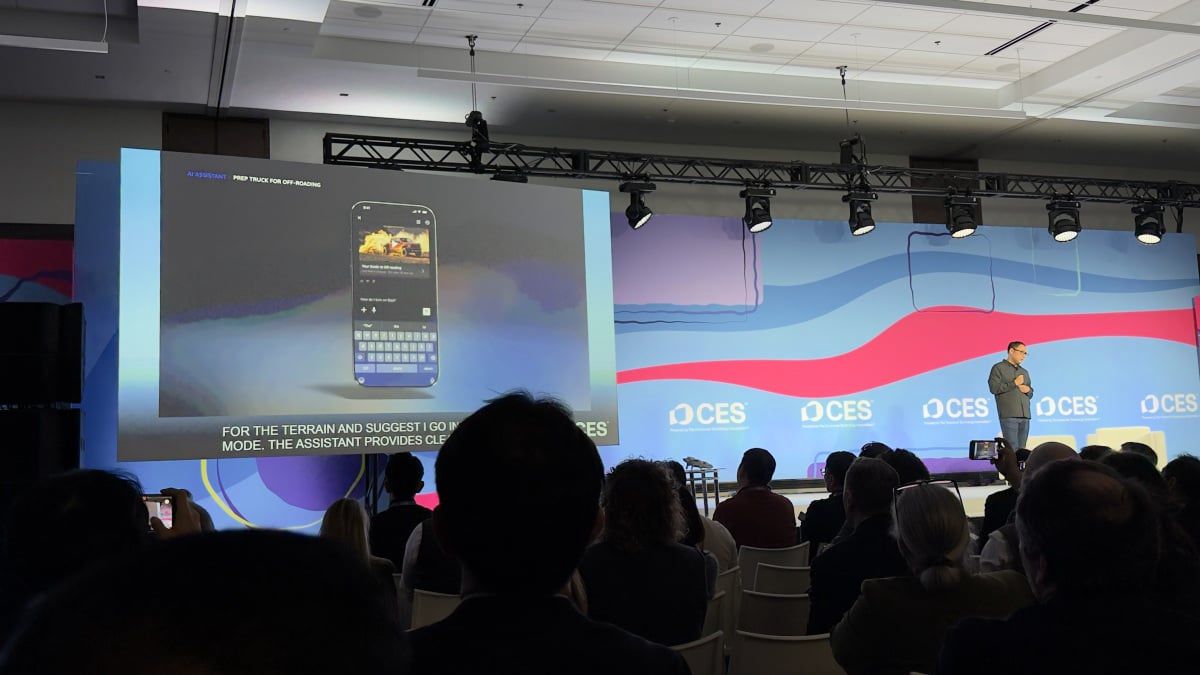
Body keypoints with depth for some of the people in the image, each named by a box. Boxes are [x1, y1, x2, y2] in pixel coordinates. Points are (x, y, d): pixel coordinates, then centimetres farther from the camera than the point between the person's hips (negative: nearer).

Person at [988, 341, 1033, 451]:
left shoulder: (1024, 372, 24)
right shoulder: (998, 368, 4)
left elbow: (1031, 394, 26)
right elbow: (994, 388, -10)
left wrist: (1028, 390, 3)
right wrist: (1014, 383, -7)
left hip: (1025, 416, 6)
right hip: (1008, 415, -6)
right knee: (1012, 449, -13)